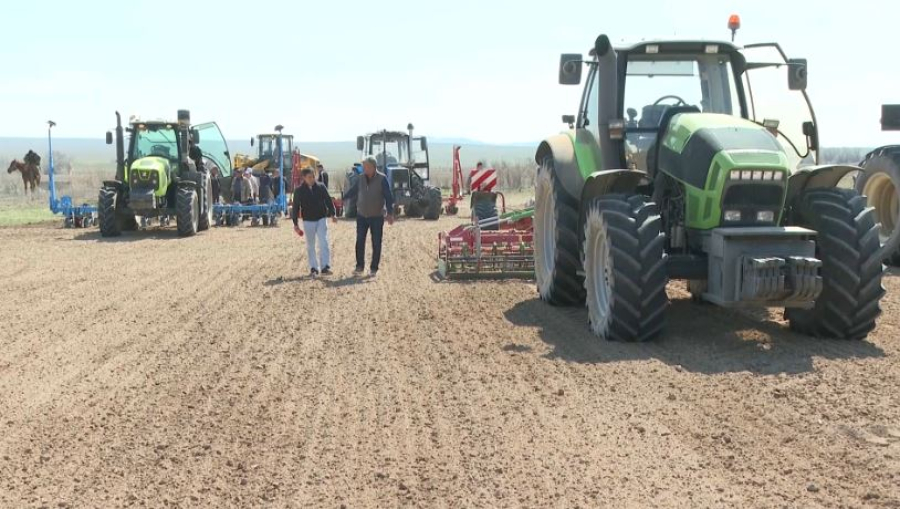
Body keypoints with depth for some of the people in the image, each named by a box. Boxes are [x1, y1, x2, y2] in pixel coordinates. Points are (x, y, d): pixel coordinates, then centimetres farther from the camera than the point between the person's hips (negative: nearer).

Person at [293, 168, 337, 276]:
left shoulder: (321, 187, 0)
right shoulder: (299, 190, -3)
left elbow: (328, 201, 5)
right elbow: (295, 207, 1)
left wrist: (333, 214, -6)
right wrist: (295, 224, 1)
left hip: (321, 219, 0)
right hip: (308, 221, 0)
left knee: (323, 243, -9)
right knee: (310, 246, 6)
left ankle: (325, 267, -10)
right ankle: (313, 268, 13)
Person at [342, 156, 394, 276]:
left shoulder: (382, 179, -11)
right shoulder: (361, 178, 0)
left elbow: (389, 197, -12)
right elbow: (352, 191, 13)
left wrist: (390, 213, -17)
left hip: (377, 217, -3)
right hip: (361, 215, 3)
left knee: (376, 243, 2)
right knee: (359, 241, 3)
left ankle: (374, 268, 11)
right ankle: (359, 266, 12)